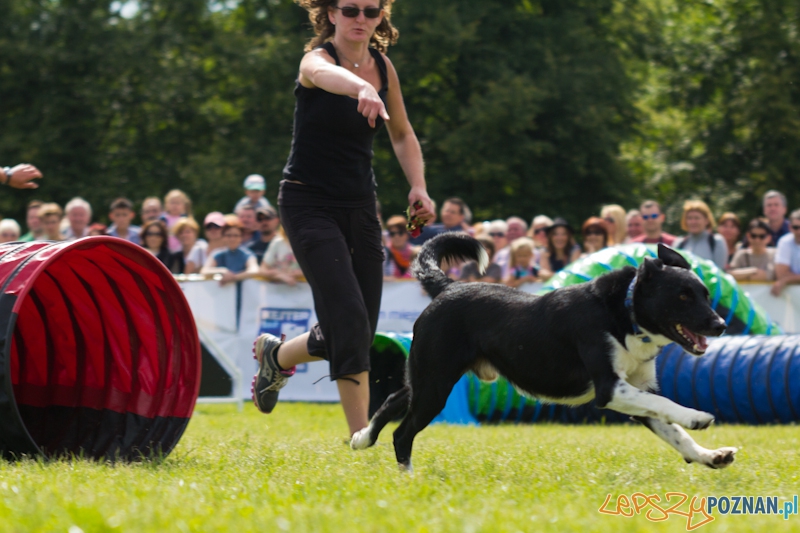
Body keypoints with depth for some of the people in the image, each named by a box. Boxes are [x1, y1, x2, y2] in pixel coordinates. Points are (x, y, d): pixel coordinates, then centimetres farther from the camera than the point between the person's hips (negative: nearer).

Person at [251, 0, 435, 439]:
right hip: (310, 204, -6)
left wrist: (418, 186, 2)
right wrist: (362, 88, -63)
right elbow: (324, 74, -40)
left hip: (361, 206, 6)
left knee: (358, 332, 7)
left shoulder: (383, 67, 5)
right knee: (350, 319, -19)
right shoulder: (317, 58, -13)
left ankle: (276, 354, 36)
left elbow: (402, 134, 19)